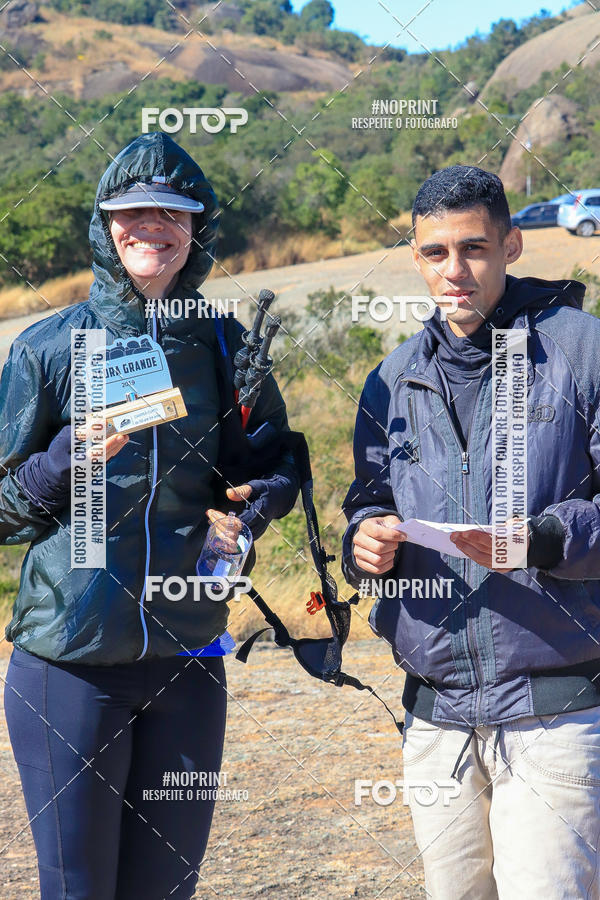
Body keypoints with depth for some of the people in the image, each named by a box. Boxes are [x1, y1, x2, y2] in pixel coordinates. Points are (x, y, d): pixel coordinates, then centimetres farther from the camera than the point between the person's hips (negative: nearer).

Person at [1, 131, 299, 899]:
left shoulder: (226, 346, 6)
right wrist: (74, 455, -17)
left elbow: (282, 461, 19)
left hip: (187, 663, 3)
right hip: (68, 660, -3)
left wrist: (248, 509, -3)